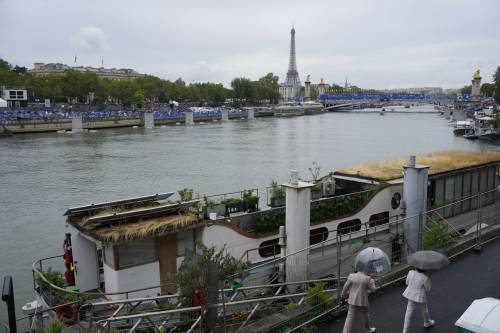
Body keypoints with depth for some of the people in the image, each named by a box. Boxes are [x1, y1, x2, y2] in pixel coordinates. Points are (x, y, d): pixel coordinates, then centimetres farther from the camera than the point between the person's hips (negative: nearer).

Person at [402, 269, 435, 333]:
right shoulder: (425, 278, -26)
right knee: (424, 309, 25)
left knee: (409, 311, 12)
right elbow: (427, 289, -11)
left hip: (410, 295, 4)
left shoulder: (411, 272, -13)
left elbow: (407, 282, 2)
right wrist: (429, 280, 0)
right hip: (420, 297, -4)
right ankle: (427, 322, 52)